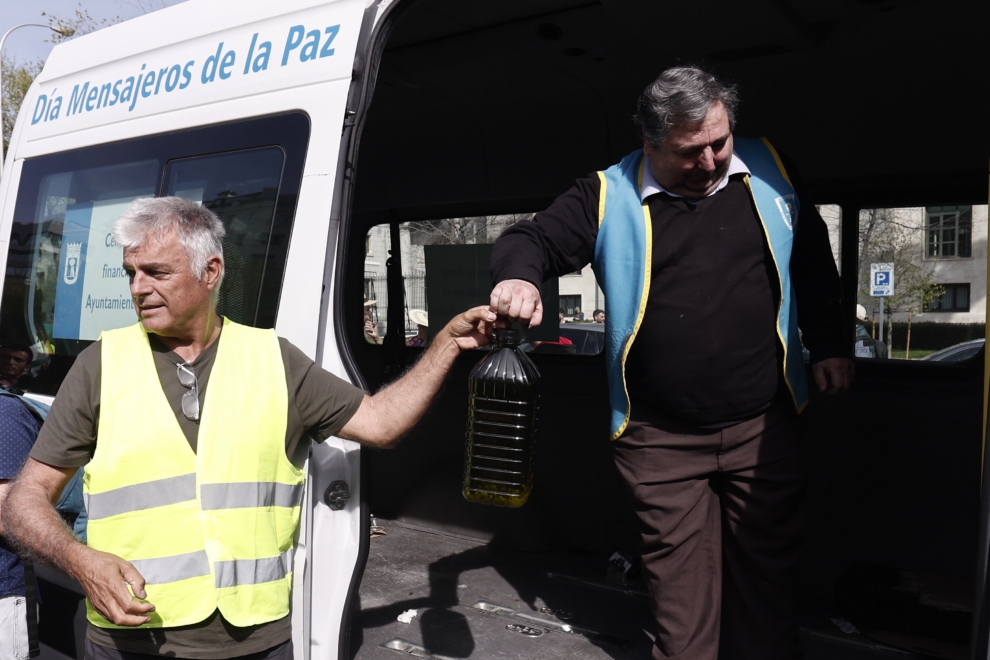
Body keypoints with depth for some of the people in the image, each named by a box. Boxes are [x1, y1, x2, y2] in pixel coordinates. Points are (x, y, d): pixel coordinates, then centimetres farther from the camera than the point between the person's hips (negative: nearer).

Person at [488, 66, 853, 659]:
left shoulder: (768, 170, 4)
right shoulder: (608, 197, -5)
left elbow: (813, 259, 14)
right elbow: (531, 240, -5)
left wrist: (830, 345, 11)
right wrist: (519, 276, -29)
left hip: (763, 426, 2)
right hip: (662, 438, -2)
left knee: (769, 567, 14)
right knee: (680, 584, 8)